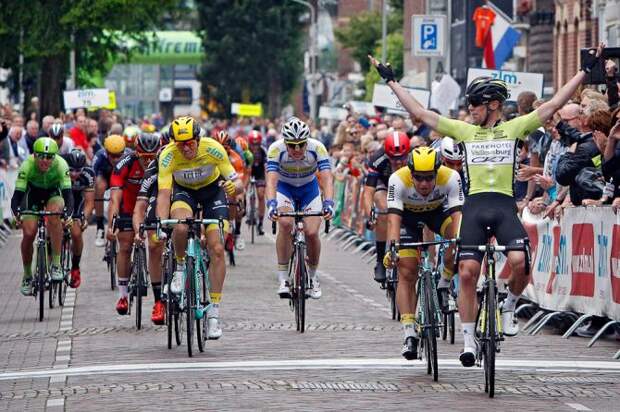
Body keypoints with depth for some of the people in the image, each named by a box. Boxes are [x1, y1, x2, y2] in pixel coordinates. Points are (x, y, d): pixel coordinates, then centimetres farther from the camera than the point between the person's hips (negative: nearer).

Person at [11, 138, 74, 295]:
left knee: (54, 215, -34)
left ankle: (56, 264, -25)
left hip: (54, 192, -1)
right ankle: (27, 275, 9)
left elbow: (67, 193, -38)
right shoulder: (27, 166, -32)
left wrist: (68, 213, -57)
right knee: (28, 233, -15)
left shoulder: (61, 164, -33)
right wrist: (16, 213, -56)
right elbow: (17, 194, -36)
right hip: (33, 192, 1)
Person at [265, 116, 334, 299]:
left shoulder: (317, 148, -29)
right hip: (284, 188, -1)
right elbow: (271, 180, -39)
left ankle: (312, 276, 12)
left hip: (309, 189, 1)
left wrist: (328, 203, -53)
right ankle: (283, 279, -20)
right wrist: (271, 204, -56)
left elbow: (327, 178, -36)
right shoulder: (276, 149, -30)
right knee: (285, 223, -28)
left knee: (311, 232, -16)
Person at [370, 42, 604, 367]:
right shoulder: (464, 130, 14)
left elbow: (553, 105, 7)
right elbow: (419, 113, 14)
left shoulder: (514, 128, 10)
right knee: (467, 273, -8)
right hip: (474, 206, 2)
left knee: (520, 262, -24)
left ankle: (509, 306, 6)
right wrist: (391, 81, 15)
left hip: (505, 206, -2)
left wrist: (585, 70, 4)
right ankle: (469, 339, 2)